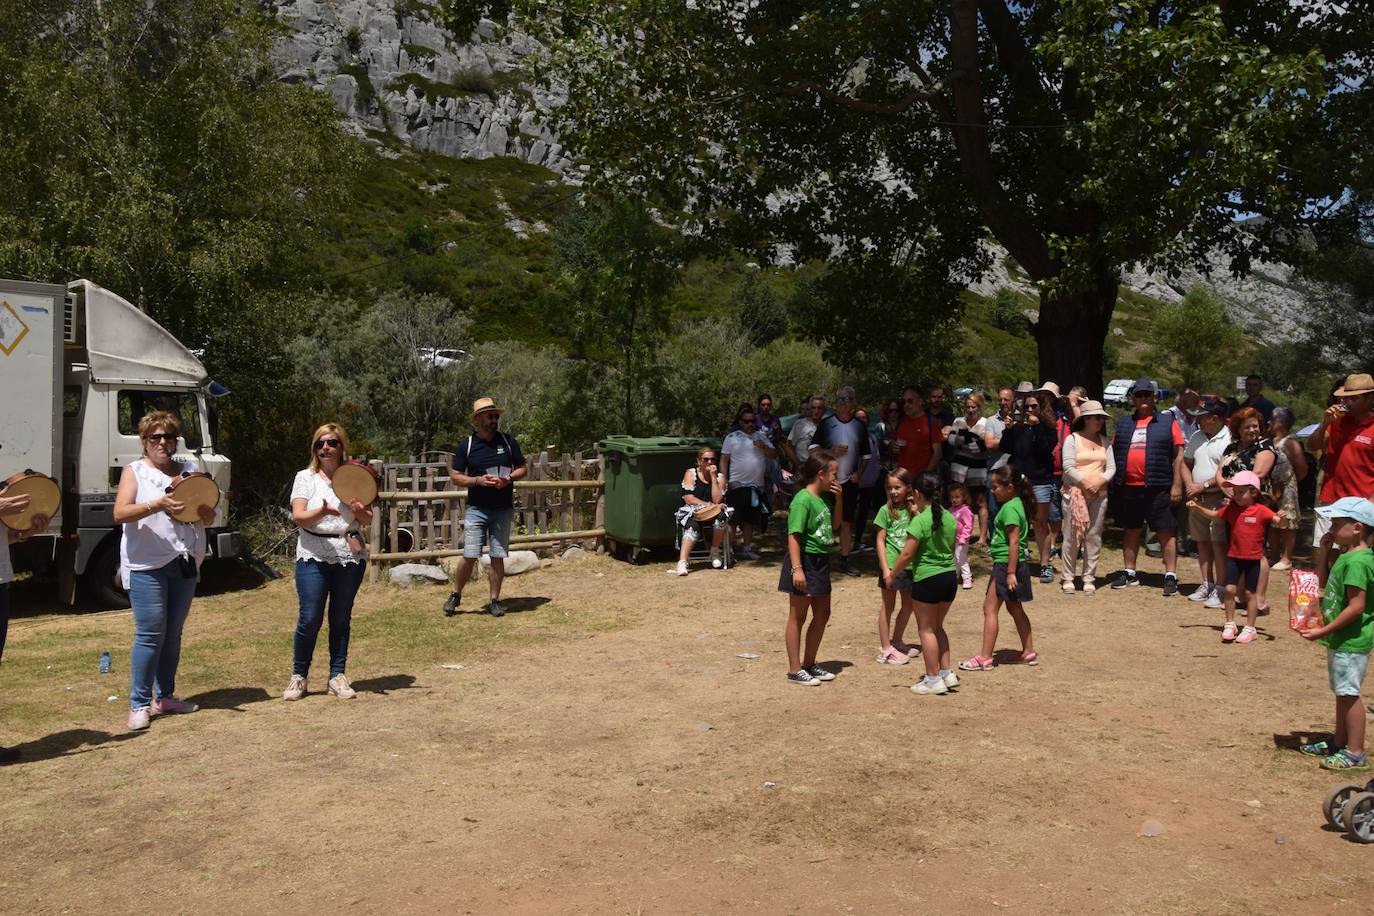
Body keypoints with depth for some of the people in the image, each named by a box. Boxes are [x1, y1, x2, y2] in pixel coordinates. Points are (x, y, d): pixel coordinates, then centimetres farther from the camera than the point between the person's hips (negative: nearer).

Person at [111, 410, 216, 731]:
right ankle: (139, 704, 0)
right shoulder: (134, 471, 3)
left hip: (184, 563, 4)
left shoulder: (189, 471, 13)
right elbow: (120, 513, -12)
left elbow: (209, 518, 10)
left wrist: (198, 505, -13)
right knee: (150, 633, -8)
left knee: (173, 633, 10)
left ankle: (164, 697, 21)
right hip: (147, 564, -4)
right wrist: (157, 505, -28)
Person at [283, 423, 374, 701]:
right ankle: (298, 677, 9)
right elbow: (298, 517, -8)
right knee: (310, 618, -7)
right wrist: (321, 511, -27)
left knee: (341, 618, 6)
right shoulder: (305, 477, 4)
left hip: (350, 555, 2)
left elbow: (368, 521, 8)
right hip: (314, 556, -2)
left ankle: (338, 676, 13)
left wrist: (360, 510, -15)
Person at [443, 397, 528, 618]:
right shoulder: (466, 446, -1)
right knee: (470, 555, -5)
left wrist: (509, 478, -11)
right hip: (476, 509, -1)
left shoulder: (508, 442, 3)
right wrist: (478, 480, -14)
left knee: (498, 556, 4)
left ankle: (495, 600, 15)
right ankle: (456, 595, 15)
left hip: (503, 509, 2)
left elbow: (523, 469, 9)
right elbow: (455, 476, 2)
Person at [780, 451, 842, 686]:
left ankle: (809, 664, 29)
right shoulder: (803, 500, -18)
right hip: (805, 561, -9)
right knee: (797, 617, 1)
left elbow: (834, 526, 20)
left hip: (821, 561, 9)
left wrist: (839, 500, 5)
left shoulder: (826, 497, 8)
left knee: (822, 614, 15)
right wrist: (796, 568, -27)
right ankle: (795, 670, 10)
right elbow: (793, 536, -22)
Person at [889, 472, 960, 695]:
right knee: (937, 626, 21)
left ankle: (933, 679, 9)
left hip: (927, 579, -7)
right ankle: (947, 672, 21)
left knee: (926, 629, 5)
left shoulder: (919, 521, -16)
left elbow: (907, 554, -17)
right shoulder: (950, 518, 4)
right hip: (950, 577, 7)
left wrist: (891, 574, 0)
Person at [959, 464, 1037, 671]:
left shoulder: (1010, 508, -18)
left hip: (1006, 564, -10)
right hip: (1007, 565, 10)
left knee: (990, 607, -6)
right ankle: (1029, 652, 26)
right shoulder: (1015, 504, 12)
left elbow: (1014, 542, -23)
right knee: (1015, 608, 17)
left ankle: (985, 658, -4)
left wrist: (1011, 573, -23)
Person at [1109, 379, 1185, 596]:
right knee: (1131, 530, 12)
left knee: (1166, 532, -2)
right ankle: (1129, 573, 22)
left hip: (1158, 488, -4)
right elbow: (1113, 453, 16)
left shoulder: (1168, 422, 4)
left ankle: (1171, 576, 2)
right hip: (1128, 487, 4)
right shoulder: (1123, 424, 14)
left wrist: (1176, 484, -8)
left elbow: (1178, 454, -1)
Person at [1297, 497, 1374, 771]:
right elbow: (1325, 583, 24)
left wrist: (1324, 631, -23)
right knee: (1342, 693, 19)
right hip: (1340, 639, 10)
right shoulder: (1345, 556, 9)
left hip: (1351, 641, -10)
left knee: (1348, 693, -3)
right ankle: (1340, 742, 31)